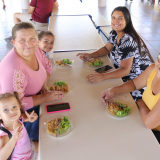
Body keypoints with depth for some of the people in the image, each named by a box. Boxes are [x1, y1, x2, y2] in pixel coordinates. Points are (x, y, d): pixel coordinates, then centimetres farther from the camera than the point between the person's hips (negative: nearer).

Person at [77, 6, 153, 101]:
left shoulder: (128, 40, -28)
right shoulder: (114, 33, -1)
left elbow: (125, 70, -28)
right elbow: (107, 49, 14)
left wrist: (102, 77, -35)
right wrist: (90, 56, -3)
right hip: (124, 73, 8)